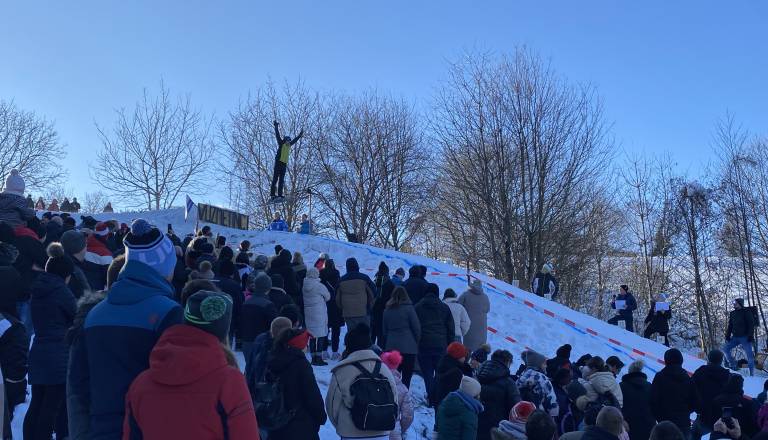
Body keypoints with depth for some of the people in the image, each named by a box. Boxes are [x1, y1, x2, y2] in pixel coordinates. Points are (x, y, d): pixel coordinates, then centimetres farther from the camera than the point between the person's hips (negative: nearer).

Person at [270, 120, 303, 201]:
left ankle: (280, 195, -2)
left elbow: (295, 140, 33)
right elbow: (277, 135, -1)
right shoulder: (281, 143, 4)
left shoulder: (289, 145, 19)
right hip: (278, 162, -7)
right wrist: (276, 127, -3)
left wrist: (300, 135, 42)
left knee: (281, 180, 2)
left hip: (284, 164, 7)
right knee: (275, 178, -9)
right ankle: (273, 194, -14)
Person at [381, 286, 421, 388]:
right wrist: (416, 343, 11)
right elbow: (417, 328, -4)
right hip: (408, 347, -4)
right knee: (406, 377, -1)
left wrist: (384, 347, 19)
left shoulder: (387, 310, 9)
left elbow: (384, 331, 14)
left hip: (391, 347, 5)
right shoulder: (408, 308, -5)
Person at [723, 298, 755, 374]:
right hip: (735, 337, 6)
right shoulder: (732, 314, 12)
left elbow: (751, 325, -7)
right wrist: (727, 336, 8)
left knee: (749, 354, -5)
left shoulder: (746, 312, -4)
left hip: (745, 337, -6)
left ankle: (752, 373, 3)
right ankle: (732, 365, 7)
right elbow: (730, 326, 15)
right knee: (725, 348, -1)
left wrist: (750, 336, -15)